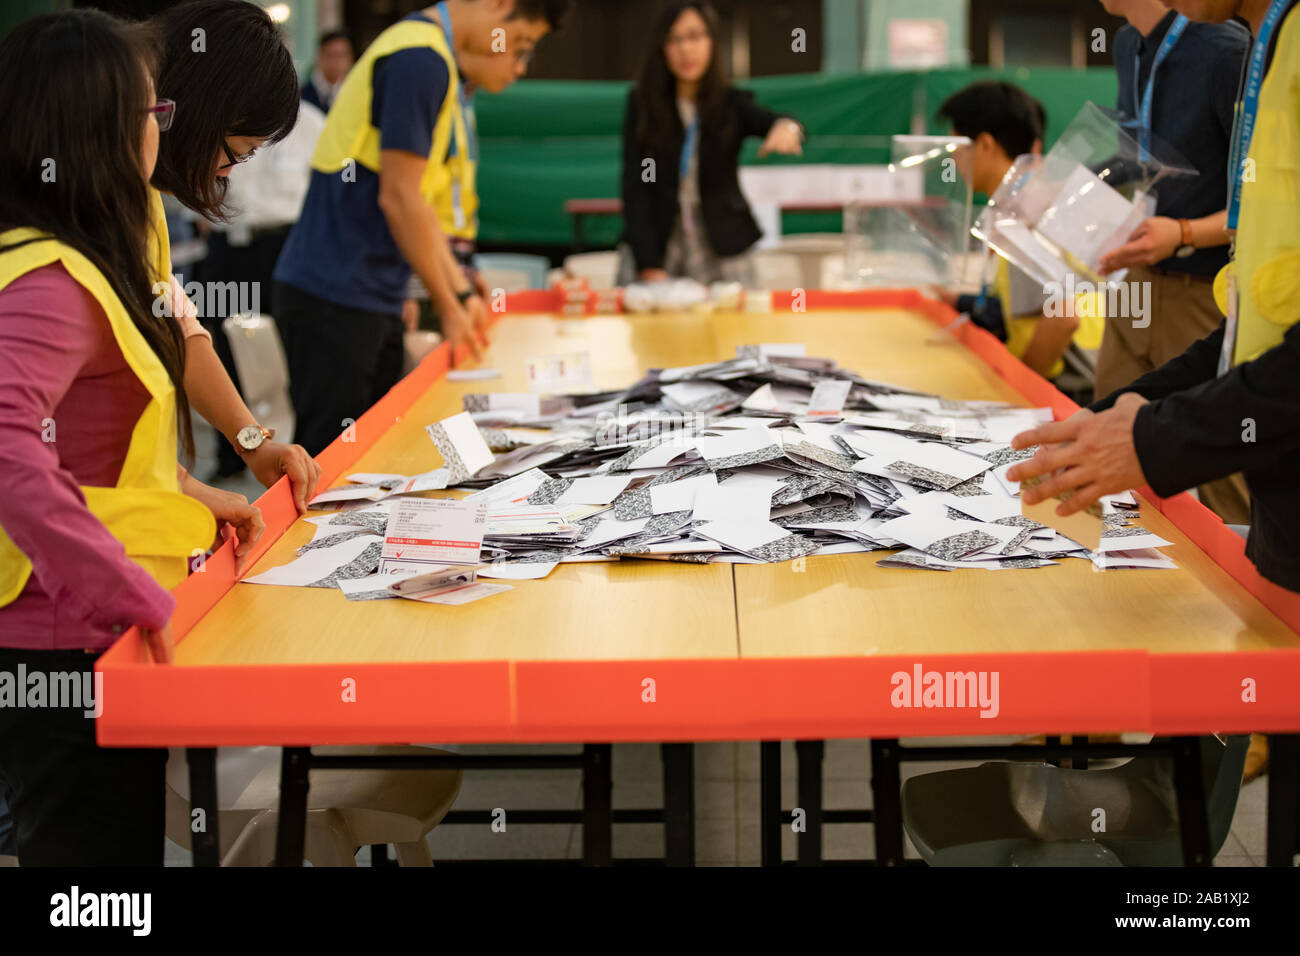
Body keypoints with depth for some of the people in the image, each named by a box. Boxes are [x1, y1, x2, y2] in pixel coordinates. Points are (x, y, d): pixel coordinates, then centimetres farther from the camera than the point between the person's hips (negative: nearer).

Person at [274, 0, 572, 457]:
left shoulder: (426, 55, 16)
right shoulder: (420, 59, -16)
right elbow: (398, 198, -18)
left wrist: (462, 292, 17)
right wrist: (450, 307, -9)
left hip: (371, 299, 10)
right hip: (335, 297, -10)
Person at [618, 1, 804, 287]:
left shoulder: (732, 103, 0)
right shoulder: (641, 104, -1)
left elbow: (767, 121, -20)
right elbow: (635, 187, -6)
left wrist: (787, 126, -46)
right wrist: (650, 266, -15)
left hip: (720, 250, 0)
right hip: (654, 245, 0)